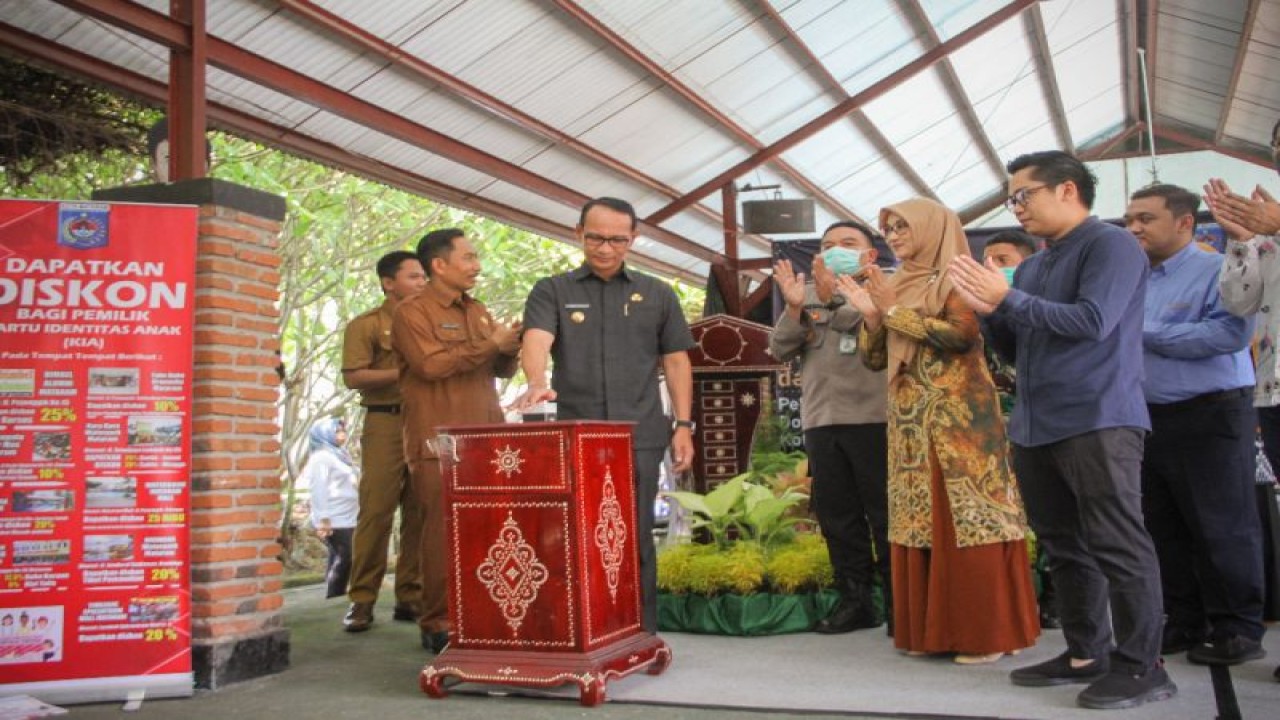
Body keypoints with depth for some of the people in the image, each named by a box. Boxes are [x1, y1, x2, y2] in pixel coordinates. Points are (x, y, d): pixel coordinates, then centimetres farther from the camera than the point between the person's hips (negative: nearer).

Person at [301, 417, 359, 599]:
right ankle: (334, 597, -9)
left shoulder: (338, 455, 20)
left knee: (340, 559, 8)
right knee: (344, 558, -12)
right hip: (334, 521, -9)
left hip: (346, 518, 9)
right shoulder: (321, 457, -7)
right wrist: (323, 519, -21)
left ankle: (335, 597, 12)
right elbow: (319, 489, -15)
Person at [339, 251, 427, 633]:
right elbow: (353, 377, -5)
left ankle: (410, 596, 11)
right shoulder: (366, 325, 4)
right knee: (376, 511, -6)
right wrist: (405, 372, -11)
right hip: (385, 421, -4)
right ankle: (362, 599, 2)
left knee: (420, 513, 4)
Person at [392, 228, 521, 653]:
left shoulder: (478, 312, 20)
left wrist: (509, 350, -1)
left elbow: (501, 370, 21)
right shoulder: (412, 313, -2)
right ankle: (439, 625, 3)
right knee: (445, 533, -6)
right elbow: (432, 365, -17)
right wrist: (489, 344, -14)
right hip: (439, 443, -6)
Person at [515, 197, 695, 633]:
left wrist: (683, 425, 3)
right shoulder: (551, 292, 7)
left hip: (639, 437, 1)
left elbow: (676, 363, 13)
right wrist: (538, 383, -33)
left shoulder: (657, 295, 12)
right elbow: (536, 341, -11)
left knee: (635, 540, 2)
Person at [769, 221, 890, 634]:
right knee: (836, 515, 9)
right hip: (820, 422, 5)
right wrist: (794, 308, -6)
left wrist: (831, 300, -23)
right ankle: (854, 599, 19)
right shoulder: (807, 294, 16)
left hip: (873, 419, -5)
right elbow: (780, 351, 9)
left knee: (885, 513, -2)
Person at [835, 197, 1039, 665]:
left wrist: (895, 311, -11)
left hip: (959, 416, -6)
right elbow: (873, 360, 14)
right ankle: (932, 628, 13)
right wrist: (870, 314, -3)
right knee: (918, 520, 5)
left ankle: (988, 632, 1)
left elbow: (963, 334, -17)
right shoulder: (892, 286, 15)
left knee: (969, 518, -6)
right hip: (909, 420, 6)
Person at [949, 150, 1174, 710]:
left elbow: (1093, 321, -19)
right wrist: (988, 311, 1)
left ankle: (1142, 665, 3)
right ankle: (1085, 654, 21)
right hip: (1035, 427, 8)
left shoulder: (1111, 245, -5)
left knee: (1117, 546, -5)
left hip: (1098, 422, -8)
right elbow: (1015, 350, 20)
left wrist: (1007, 299, -15)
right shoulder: (1031, 266, 19)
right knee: (1064, 546, 12)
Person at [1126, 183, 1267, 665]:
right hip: (1149, 418, 7)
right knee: (1165, 530, 11)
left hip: (1209, 416, -7)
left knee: (1222, 529, -1)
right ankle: (1186, 623, 21)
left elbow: (1232, 333, -22)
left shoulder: (1217, 270, -6)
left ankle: (1238, 630, 10)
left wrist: (1146, 334, -17)